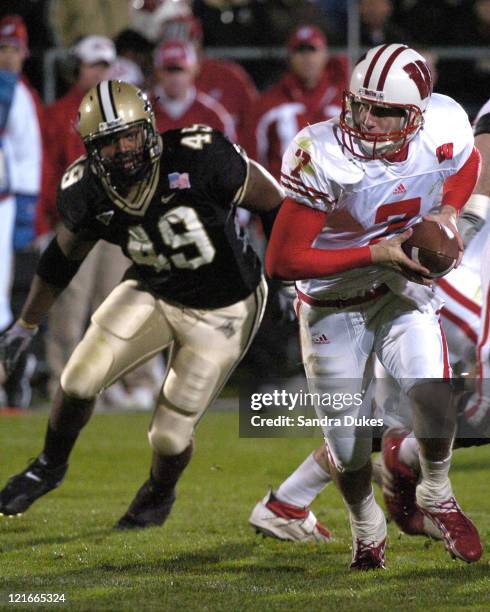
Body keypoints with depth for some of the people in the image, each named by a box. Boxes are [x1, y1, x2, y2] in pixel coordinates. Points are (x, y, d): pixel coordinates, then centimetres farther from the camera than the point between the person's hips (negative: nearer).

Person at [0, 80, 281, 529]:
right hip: (154, 293, 3)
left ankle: (160, 493, 35)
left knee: (171, 434, -2)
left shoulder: (200, 160, -31)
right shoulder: (88, 194, -16)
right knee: (80, 380, -10)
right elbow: (62, 259, 4)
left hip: (223, 310, -3)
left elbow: (270, 202, -14)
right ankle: (51, 466, 22)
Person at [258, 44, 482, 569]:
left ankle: (436, 498, 14)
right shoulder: (322, 156, -31)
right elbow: (283, 262, -29)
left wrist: (448, 213, -11)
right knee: (347, 441, 4)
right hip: (333, 304, -2)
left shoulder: (444, 127, -18)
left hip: (404, 290, 2)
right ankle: (367, 532, 35)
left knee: (434, 402, -18)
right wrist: (375, 253, -31)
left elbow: (465, 166, 10)